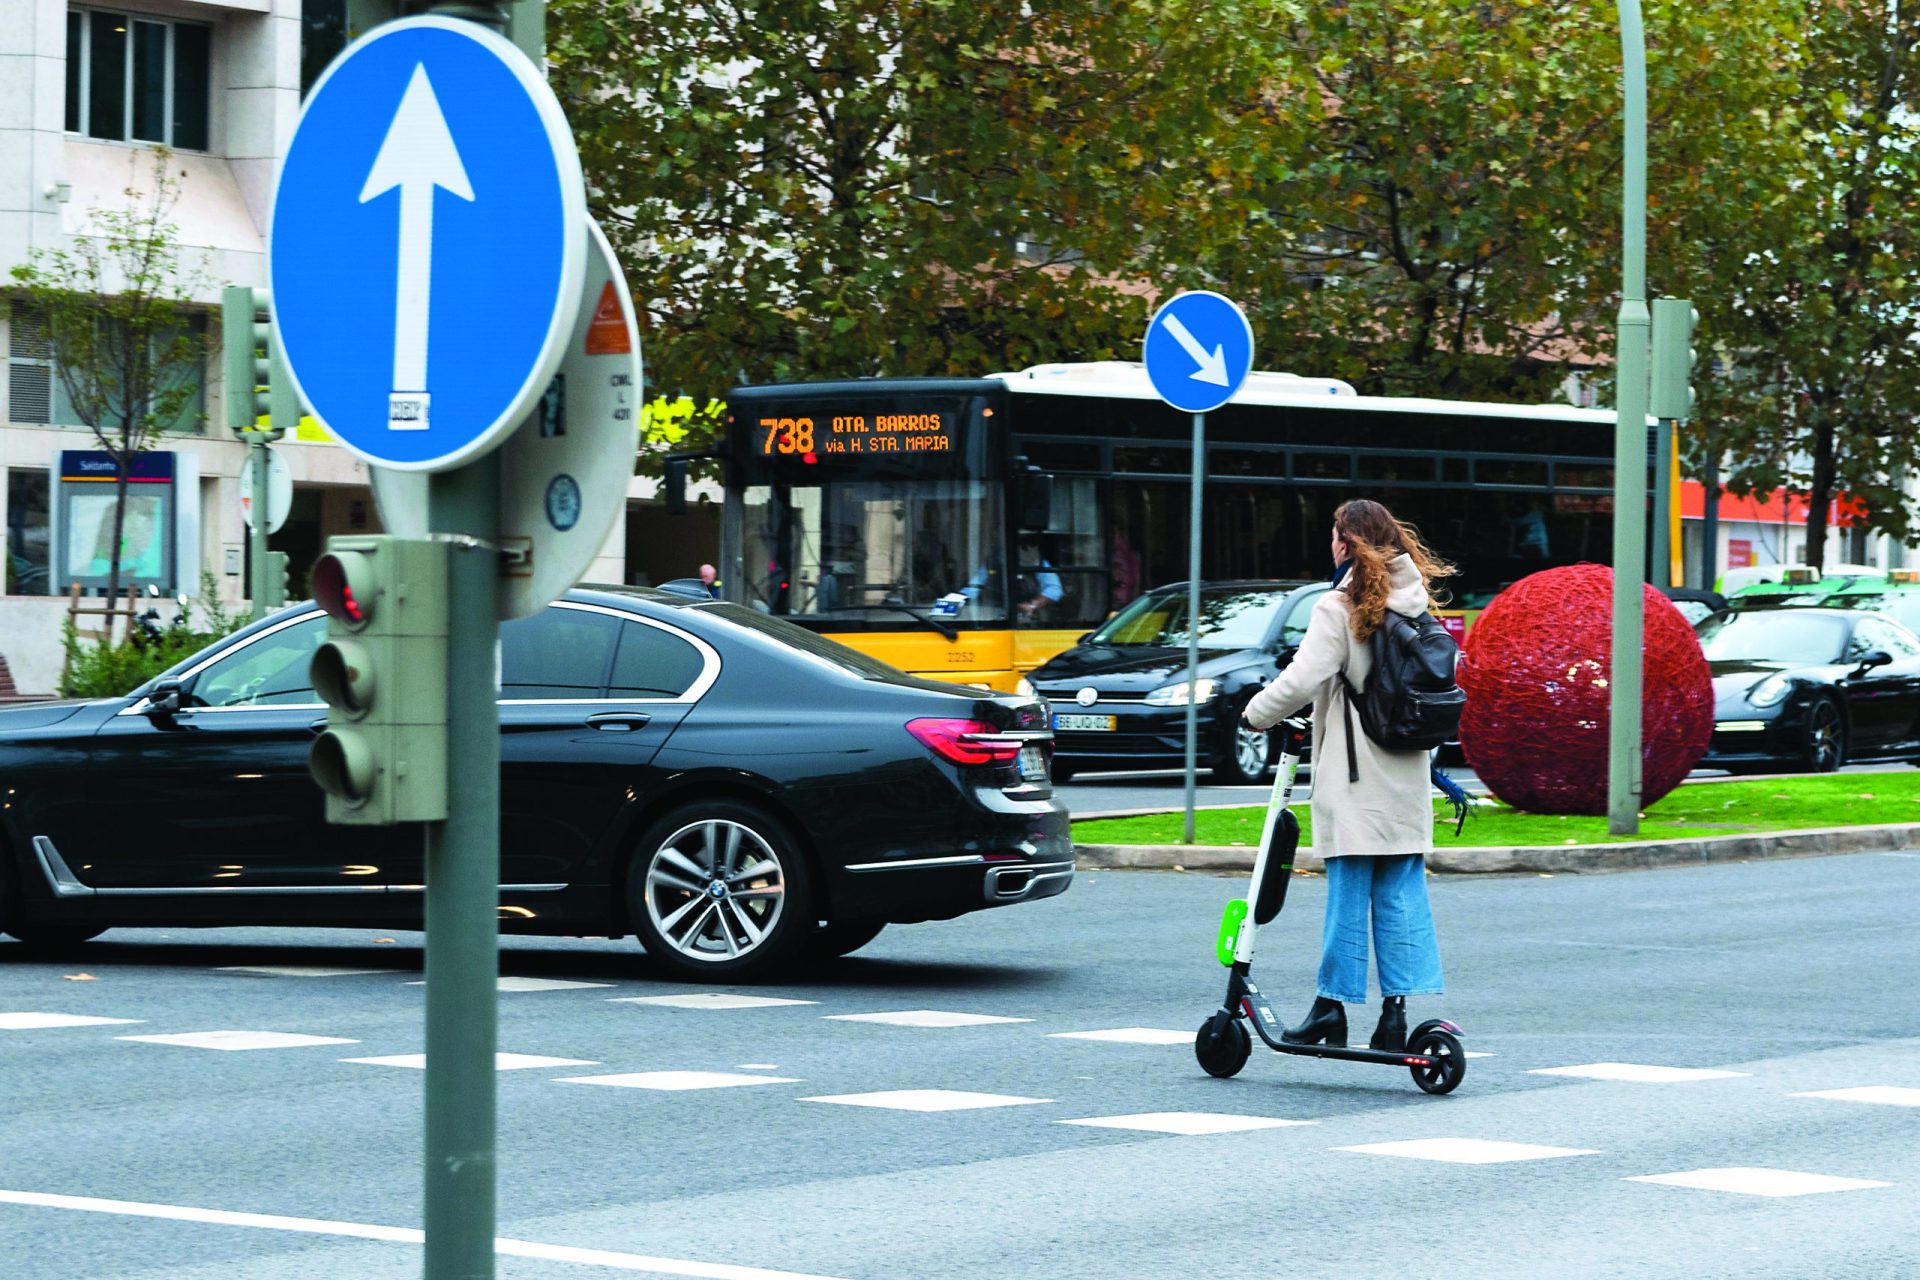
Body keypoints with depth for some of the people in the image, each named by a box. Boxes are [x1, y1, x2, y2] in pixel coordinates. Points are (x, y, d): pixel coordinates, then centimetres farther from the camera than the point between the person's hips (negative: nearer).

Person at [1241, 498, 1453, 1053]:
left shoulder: (1340, 609, -10)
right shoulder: (1416, 606, 8)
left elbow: (1301, 680, -16)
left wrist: (1258, 713, 0)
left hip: (1354, 779, -5)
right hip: (1407, 778, 5)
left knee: (1348, 893, 1)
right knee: (1403, 895, 6)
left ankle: (1332, 1007, 5)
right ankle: (1398, 1007, 2)